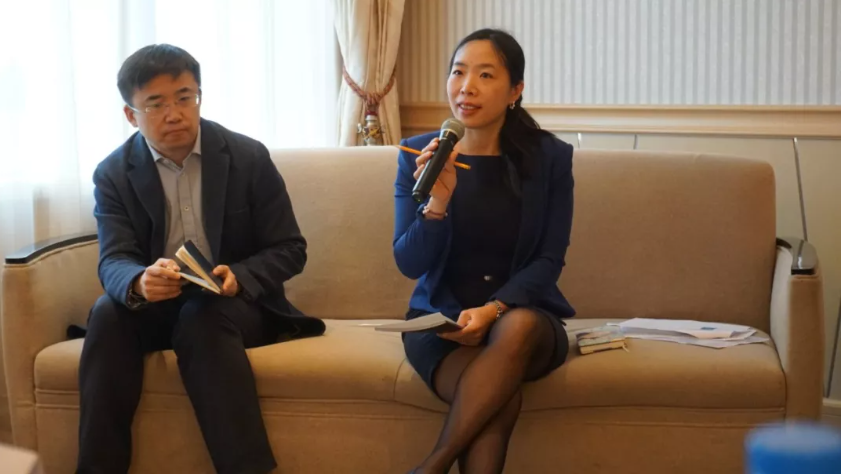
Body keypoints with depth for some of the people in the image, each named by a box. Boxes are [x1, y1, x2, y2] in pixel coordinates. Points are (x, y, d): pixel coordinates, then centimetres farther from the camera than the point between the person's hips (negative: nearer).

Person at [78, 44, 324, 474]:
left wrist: (237, 277, -26)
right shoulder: (113, 173, -2)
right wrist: (140, 283, -39)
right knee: (108, 313, -29)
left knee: (201, 316, -35)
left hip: (236, 302, -2)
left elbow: (289, 250, -5)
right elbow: (114, 262, -13)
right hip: (156, 305, 2)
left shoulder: (249, 157, -5)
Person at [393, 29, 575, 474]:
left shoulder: (551, 157, -1)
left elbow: (548, 261, -3)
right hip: (440, 317, -1)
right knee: (501, 398, -33)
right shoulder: (418, 155, 0)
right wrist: (438, 201, -22)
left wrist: (494, 309, -21)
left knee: (518, 326, -38)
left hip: (522, 312, 1)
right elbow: (409, 263, -4)